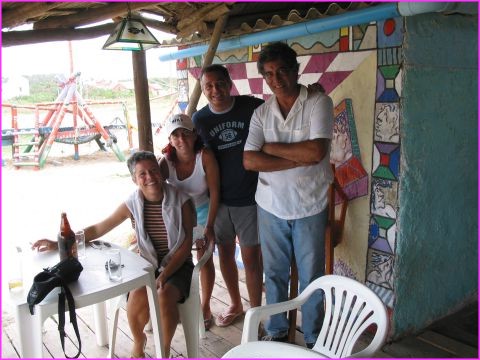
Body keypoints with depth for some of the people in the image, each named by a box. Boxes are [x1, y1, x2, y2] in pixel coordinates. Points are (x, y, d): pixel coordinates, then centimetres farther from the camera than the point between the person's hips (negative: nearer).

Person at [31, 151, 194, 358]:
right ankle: (139, 343, 9)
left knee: (164, 296, -32)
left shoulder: (180, 200, -11)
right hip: (149, 266, 2)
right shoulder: (133, 204, -5)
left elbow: (187, 242, -10)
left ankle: (164, 351, -2)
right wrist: (59, 244, -6)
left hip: (178, 265, -2)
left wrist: (165, 275, -19)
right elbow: (97, 229, 1)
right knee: (137, 298, -27)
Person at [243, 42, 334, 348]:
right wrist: (299, 159, -18)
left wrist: (271, 147, -12)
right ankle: (276, 331, 37)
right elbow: (249, 161, -10)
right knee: (274, 274, 17)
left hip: (309, 208, -3)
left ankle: (314, 337, 32)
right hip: (271, 207, 3)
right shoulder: (262, 112, 1)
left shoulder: (319, 103, -10)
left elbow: (316, 152, -23)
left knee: (311, 277, 12)